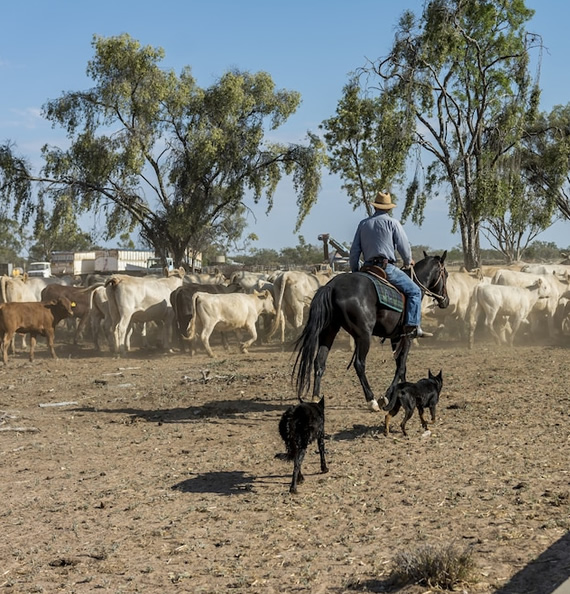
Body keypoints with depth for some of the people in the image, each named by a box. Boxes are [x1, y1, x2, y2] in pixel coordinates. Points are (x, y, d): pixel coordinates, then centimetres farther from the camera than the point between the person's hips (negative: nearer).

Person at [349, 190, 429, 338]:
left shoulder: (363, 224, 15)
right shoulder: (392, 223, 0)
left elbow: (354, 251, 14)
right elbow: (404, 246, -2)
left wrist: (355, 272, 24)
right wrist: (408, 261, 18)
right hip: (387, 267, -5)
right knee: (414, 291, 2)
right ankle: (412, 326, -11)